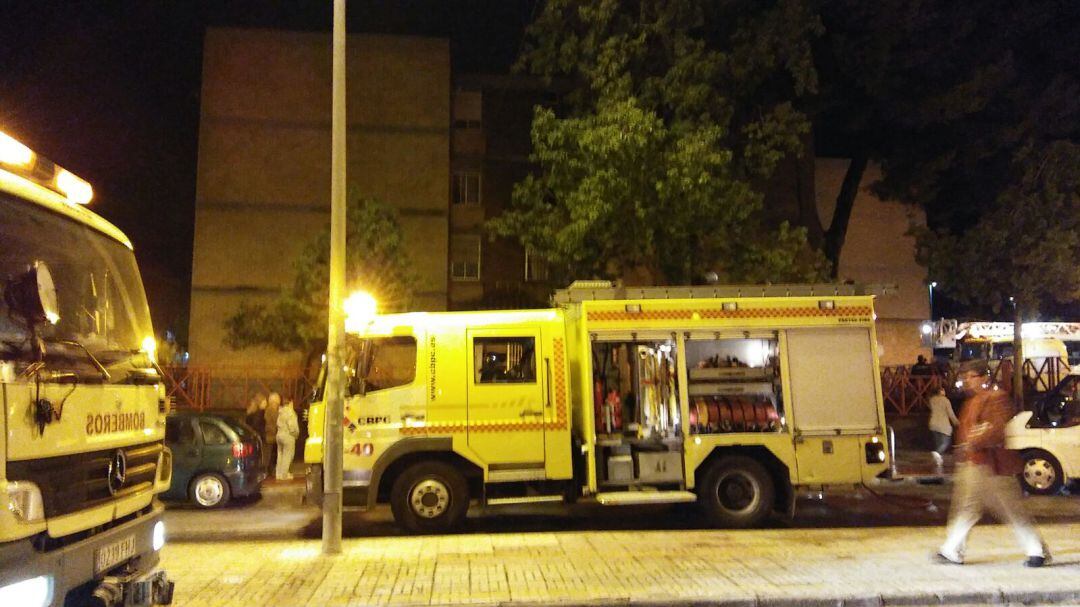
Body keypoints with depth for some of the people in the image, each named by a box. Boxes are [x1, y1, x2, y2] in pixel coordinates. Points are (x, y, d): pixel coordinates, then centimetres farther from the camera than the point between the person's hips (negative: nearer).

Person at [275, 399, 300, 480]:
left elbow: (278, 424, 11)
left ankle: (279, 474, 20)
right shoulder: (291, 412, -15)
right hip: (288, 436, -8)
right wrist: (296, 434, -2)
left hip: (279, 434, 8)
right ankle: (284, 475, 1)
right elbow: (292, 426, -18)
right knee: (287, 456, 0)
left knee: (280, 455, 15)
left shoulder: (280, 412, 9)